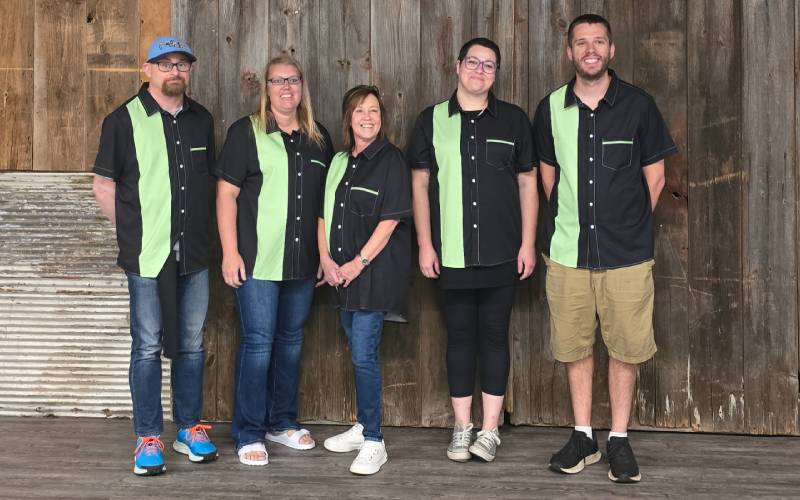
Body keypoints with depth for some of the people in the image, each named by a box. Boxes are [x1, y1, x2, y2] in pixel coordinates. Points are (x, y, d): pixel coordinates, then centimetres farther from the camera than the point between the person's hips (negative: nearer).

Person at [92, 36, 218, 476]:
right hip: (147, 255, -4)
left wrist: (201, 228, 11)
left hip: (194, 255, 4)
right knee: (148, 347, 2)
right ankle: (148, 438, 12)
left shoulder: (202, 120, 10)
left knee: (191, 344, 11)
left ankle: (189, 428, 24)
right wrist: (136, 230, 1)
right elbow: (103, 185, -1)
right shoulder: (124, 119, -4)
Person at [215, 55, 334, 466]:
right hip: (258, 261, -5)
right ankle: (248, 434, 8)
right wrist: (230, 252, -13)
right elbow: (226, 193, -7)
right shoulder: (246, 132, -3)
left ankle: (282, 422, 28)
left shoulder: (319, 137, 11)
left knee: (291, 340, 14)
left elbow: (327, 198, 18)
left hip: (303, 262, 5)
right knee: (258, 343, -3)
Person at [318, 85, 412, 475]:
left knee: (363, 354, -10)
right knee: (359, 353, 14)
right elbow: (324, 213, 14)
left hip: (375, 271, -6)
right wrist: (326, 259, 1)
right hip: (341, 274, 6)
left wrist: (359, 263, -14)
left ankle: (374, 443, -2)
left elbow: (390, 219, -12)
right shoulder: (338, 161, 13)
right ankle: (363, 427, 27)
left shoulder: (391, 160, -6)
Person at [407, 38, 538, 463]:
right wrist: (425, 244, -1)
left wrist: (528, 243, 0)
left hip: (501, 255, 0)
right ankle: (462, 428, 18)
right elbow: (420, 183, 5)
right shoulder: (432, 120, 5)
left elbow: (528, 181, 7)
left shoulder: (513, 120, 6)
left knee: (494, 336, 5)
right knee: (460, 337, 7)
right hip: (451, 255, 0)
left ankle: (489, 431, 13)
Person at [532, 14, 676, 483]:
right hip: (568, 250, 2)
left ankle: (620, 440, 18)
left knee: (626, 347, 4)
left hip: (627, 252, -2)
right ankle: (583, 436, 23)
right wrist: (570, 221, 12)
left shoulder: (638, 104, -2)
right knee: (575, 345, 9)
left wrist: (629, 224, 6)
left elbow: (655, 175, 6)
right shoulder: (551, 108, 4)